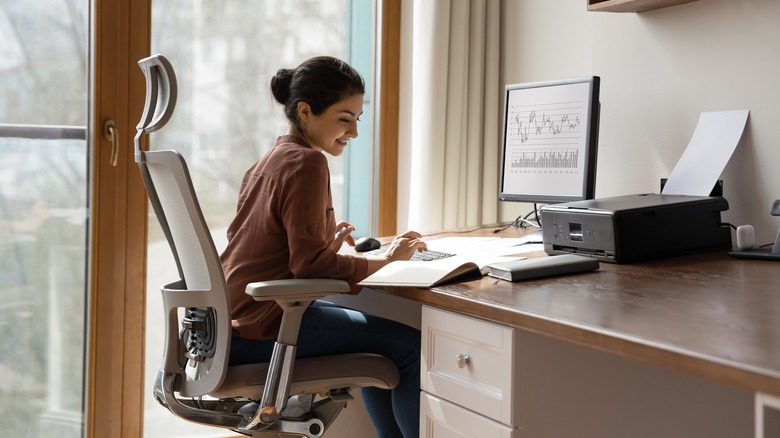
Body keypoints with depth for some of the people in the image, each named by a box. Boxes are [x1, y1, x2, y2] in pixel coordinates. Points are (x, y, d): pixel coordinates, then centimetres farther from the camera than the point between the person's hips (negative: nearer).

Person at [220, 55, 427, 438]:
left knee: (378, 336, 24)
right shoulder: (307, 163, -15)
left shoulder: (270, 159, 15)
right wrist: (386, 260, -12)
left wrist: (326, 241, 10)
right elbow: (309, 263, -20)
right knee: (411, 346, -8)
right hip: (262, 325, -10)